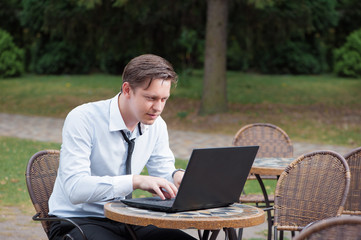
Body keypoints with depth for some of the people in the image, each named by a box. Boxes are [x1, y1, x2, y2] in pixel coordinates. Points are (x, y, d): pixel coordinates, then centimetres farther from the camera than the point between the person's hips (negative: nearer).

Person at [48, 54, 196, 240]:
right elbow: (75, 189, -27)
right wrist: (136, 181, -36)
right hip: (78, 221, -5)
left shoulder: (156, 126, 1)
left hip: (125, 221, 6)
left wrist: (177, 177, -13)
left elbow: (163, 173, 12)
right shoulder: (83, 119, -18)